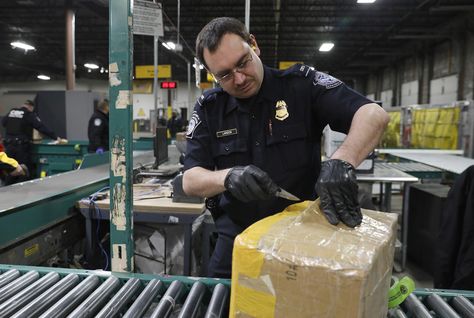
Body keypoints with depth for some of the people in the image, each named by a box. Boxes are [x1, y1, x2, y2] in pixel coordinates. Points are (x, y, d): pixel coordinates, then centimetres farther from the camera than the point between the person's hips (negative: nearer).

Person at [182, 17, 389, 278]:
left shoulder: (301, 83, -8)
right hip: (236, 241, 3)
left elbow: (374, 115, -17)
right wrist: (228, 177, -29)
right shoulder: (208, 109, -1)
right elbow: (190, 181, -7)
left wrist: (342, 161, -37)